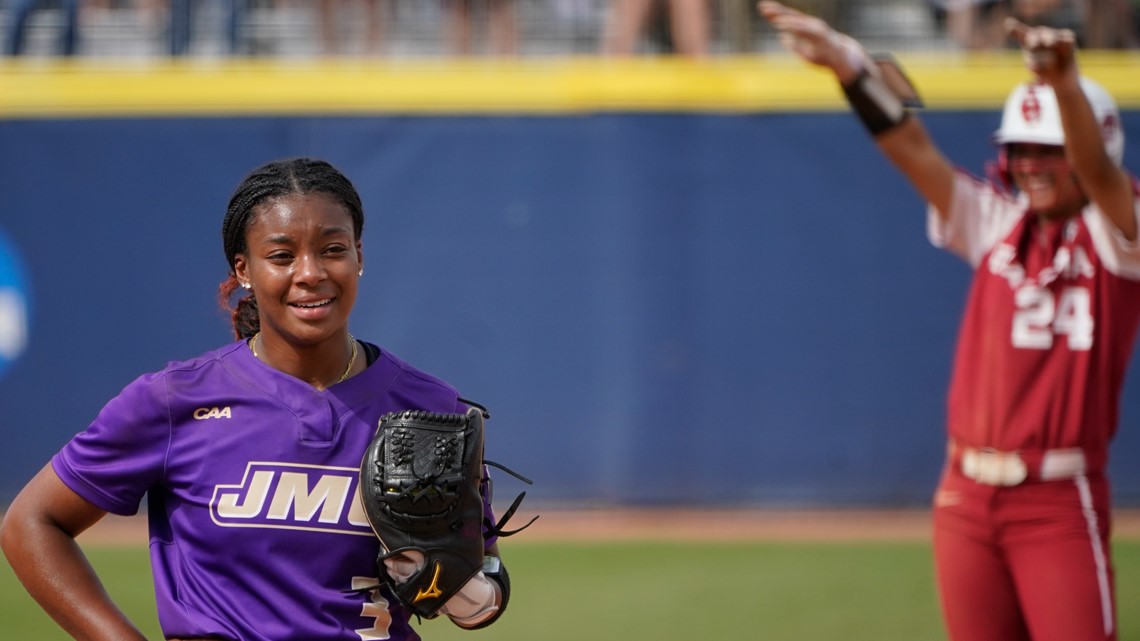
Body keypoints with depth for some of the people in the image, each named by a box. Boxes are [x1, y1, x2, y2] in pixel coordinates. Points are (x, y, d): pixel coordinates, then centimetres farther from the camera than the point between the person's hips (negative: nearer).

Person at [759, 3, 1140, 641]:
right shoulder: (999, 224, 10)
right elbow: (913, 148, -1)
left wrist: (1065, 81, -44)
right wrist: (845, 60, -16)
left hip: (1060, 503, -5)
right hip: (967, 494, 5)